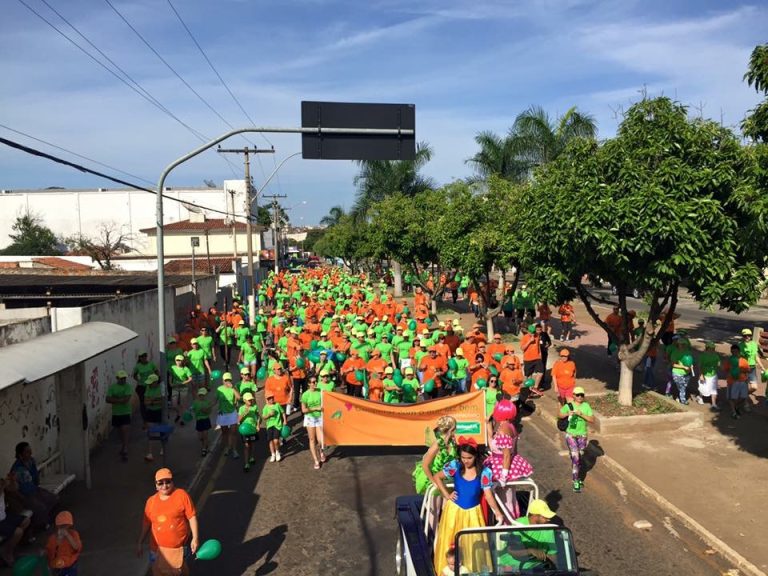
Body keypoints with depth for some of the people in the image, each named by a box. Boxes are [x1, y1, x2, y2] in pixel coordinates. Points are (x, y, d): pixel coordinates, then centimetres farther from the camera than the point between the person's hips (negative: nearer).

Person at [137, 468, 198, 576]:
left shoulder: (182, 495, -11)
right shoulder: (151, 501, 1)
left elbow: (192, 517, -10)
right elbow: (146, 523, 11)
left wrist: (195, 538, -14)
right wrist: (140, 543, 12)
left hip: (179, 547, -3)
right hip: (158, 548, 3)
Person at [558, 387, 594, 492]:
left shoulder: (586, 406, -5)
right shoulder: (569, 406, -8)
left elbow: (592, 420, -10)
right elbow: (560, 415, 3)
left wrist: (581, 414, -23)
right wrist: (568, 414, -17)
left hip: (582, 436, 2)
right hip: (571, 435, -2)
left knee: (579, 458, 16)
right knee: (575, 457, -10)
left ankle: (577, 477, 37)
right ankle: (576, 482, -3)